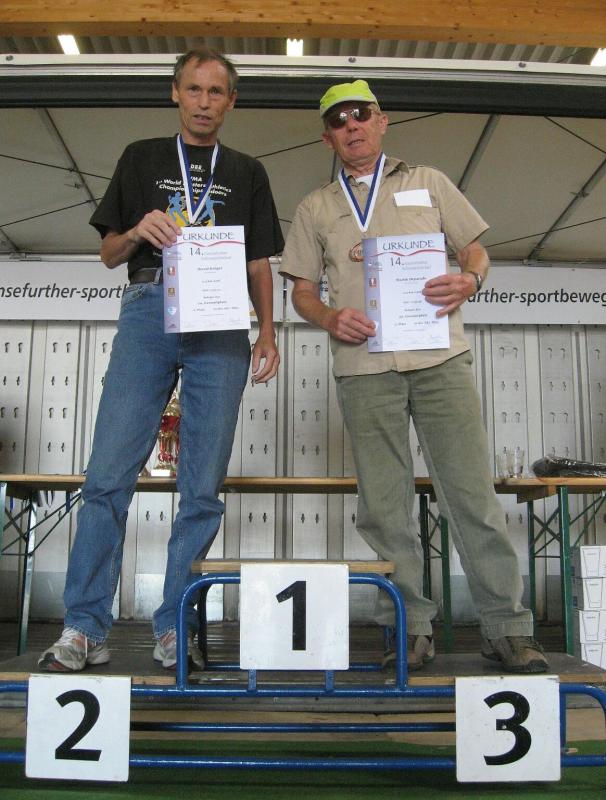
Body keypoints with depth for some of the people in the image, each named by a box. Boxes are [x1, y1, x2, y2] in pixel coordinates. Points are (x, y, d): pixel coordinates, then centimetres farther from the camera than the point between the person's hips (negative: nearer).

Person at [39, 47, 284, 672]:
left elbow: (259, 264, 17)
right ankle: (83, 628, 0)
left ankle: (175, 629, 6)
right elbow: (109, 252, 16)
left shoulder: (247, 173, 22)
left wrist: (266, 332, 4)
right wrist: (137, 233, -6)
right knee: (109, 474, -8)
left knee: (203, 487, -3)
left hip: (219, 323, 1)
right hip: (147, 310, 0)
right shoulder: (141, 158, 20)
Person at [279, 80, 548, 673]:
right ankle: (412, 629, 13)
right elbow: (302, 290, 15)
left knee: (472, 492, -3)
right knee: (384, 505, 1)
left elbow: (475, 249, 16)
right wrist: (331, 319, -6)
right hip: (363, 365, 1)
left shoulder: (427, 183, 17)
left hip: (439, 357, -1)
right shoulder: (316, 208, 19)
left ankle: (506, 626, 8)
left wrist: (468, 280, -7)